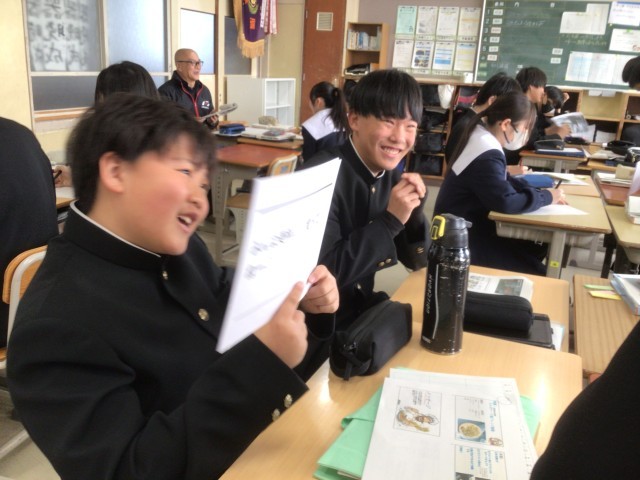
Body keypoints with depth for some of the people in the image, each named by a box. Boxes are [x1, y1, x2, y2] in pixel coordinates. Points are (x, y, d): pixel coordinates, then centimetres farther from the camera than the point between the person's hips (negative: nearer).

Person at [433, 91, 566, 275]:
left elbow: (504, 182, 14)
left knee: (536, 249, 10)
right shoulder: (487, 157, -26)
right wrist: (547, 197, -17)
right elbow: (506, 202, -33)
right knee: (535, 274, -9)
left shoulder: (482, 136, 6)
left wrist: (539, 192, -2)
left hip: (470, 223, 10)